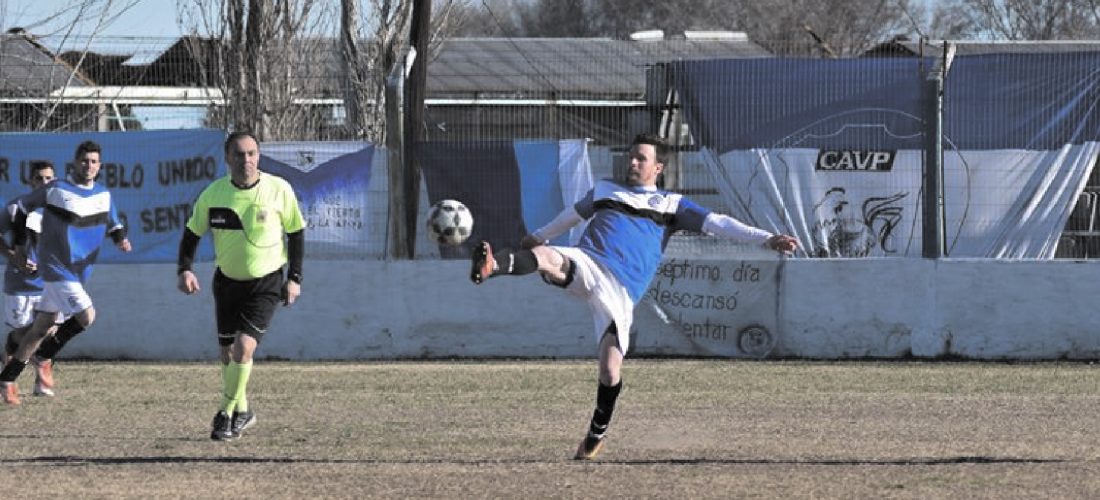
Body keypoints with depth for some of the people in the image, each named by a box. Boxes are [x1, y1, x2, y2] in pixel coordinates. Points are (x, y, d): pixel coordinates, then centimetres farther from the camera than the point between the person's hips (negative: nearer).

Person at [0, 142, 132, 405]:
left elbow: (114, 225, 19)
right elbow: (23, 206, 5)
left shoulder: (104, 195, 6)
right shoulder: (55, 190, -9)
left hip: (79, 272, 6)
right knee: (87, 316, -17)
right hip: (56, 268, -6)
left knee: (42, 327, 10)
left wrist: (121, 239, -5)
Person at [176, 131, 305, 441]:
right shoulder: (213, 194, -8)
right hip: (227, 279, 3)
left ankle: (227, 413, -4)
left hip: (266, 283, -3)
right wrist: (184, 270, -11)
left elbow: (296, 232, 0)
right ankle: (242, 411, 32)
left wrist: (294, 278, -2)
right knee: (227, 351, 10)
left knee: (244, 346, -18)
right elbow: (193, 232, 3)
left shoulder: (279, 190, -12)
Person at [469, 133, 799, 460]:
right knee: (548, 258, -35)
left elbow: (717, 223, 12)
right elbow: (573, 215, 45)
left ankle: (597, 434, 13)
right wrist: (539, 236, 59)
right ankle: (491, 266, -64)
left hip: (620, 291, -1)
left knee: (610, 369, -10)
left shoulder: (670, 205, 19)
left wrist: (766, 239, 1)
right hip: (585, 264, 1)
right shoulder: (605, 190, 28)